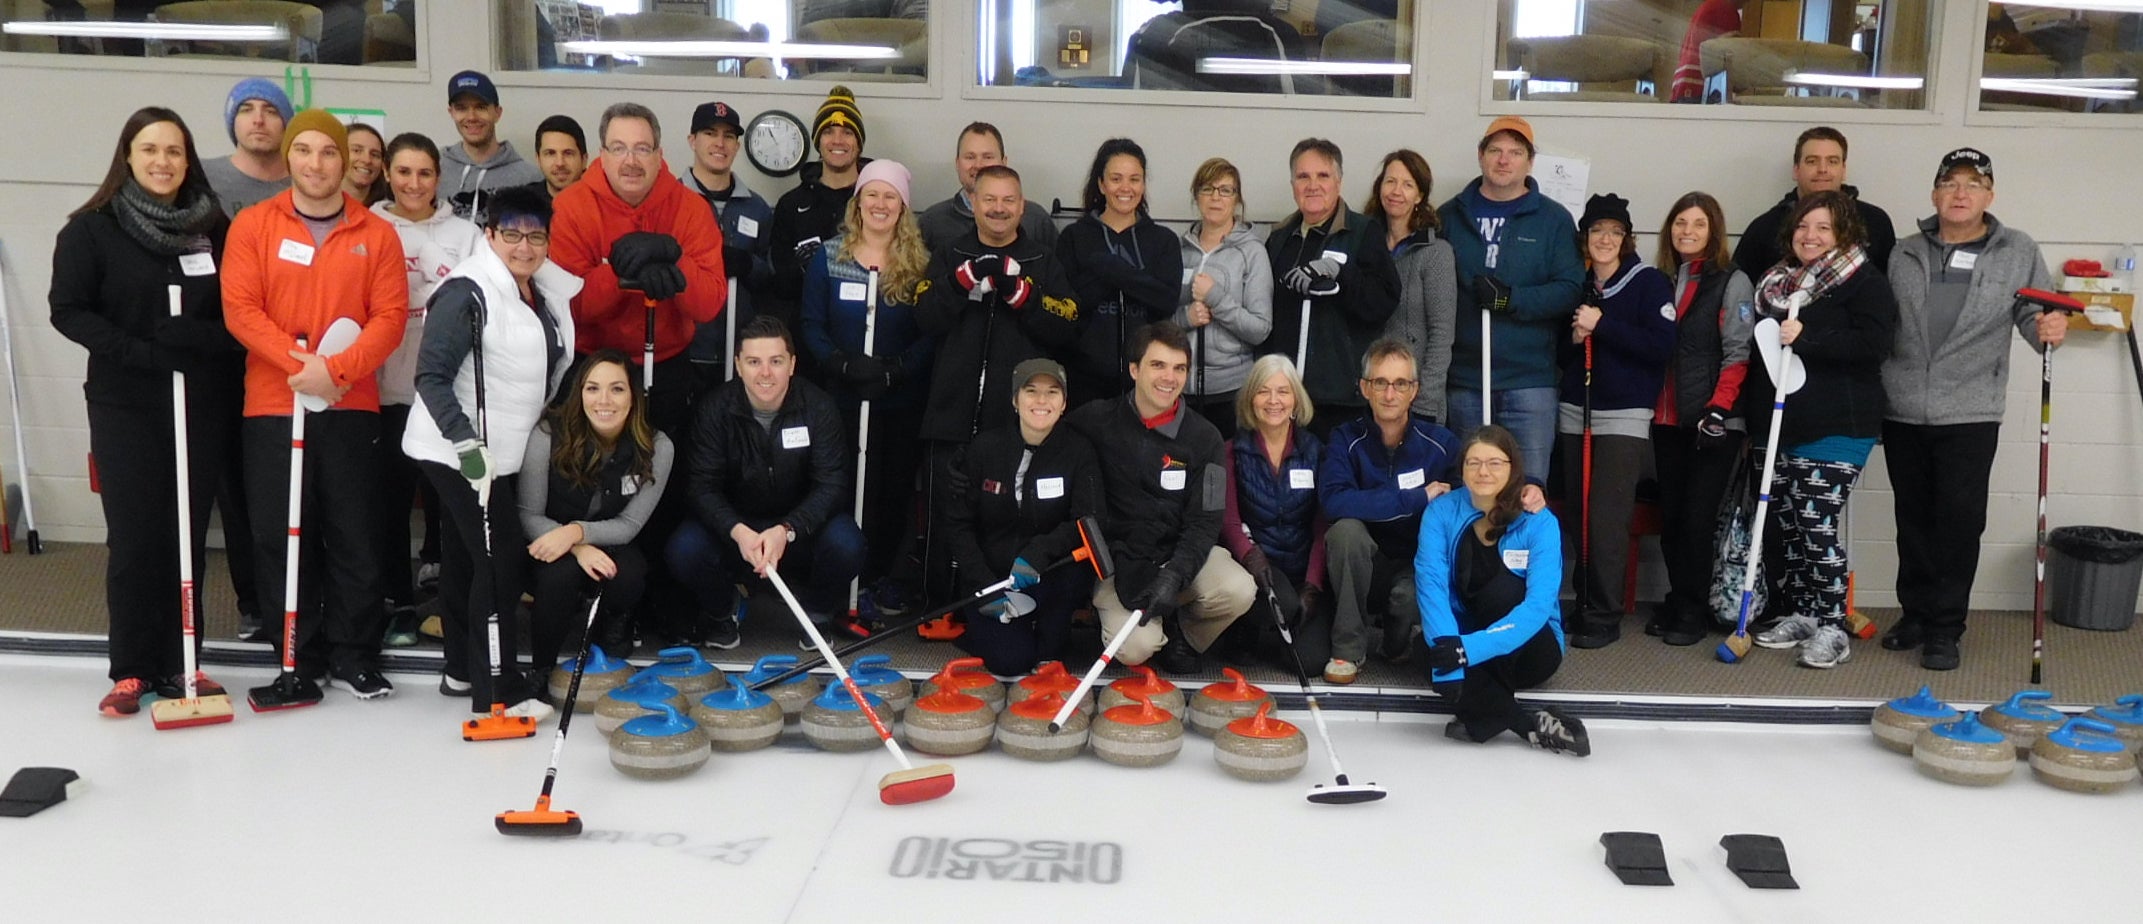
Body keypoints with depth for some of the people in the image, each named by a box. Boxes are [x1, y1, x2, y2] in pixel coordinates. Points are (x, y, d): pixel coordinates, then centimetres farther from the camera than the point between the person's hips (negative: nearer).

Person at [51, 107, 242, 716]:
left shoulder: (215, 228, 6)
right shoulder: (92, 228, -1)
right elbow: (68, 311, -5)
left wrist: (198, 337, -15)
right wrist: (141, 352, -17)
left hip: (204, 404, 2)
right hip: (125, 405, -2)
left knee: (189, 536, 6)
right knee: (134, 538, -2)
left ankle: (181, 663, 15)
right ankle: (131, 670, 8)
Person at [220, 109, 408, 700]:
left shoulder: (376, 235, 5)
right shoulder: (252, 226, 4)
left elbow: (390, 316, -2)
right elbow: (239, 309, -4)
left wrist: (337, 368, -16)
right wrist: (301, 361, -16)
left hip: (351, 407, 0)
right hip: (272, 405, 0)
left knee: (355, 536, 2)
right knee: (281, 535, 4)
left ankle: (355, 656, 13)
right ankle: (299, 657, 15)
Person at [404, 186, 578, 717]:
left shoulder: (544, 294, 7)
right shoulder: (467, 293, -18)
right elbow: (431, 376, -22)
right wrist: (466, 441, -28)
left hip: (501, 450, 8)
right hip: (456, 451, -8)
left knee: (469, 555, 17)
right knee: (499, 561, -9)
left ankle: (461, 669, 28)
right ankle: (497, 689, -1)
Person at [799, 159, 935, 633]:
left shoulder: (919, 262, 3)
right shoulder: (829, 257, 4)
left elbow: (931, 333, -3)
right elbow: (812, 324, 0)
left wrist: (897, 368, -20)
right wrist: (842, 364, -18)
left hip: (903, 399, 1)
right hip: (844, 397, -1)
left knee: (896, 487, 7)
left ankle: (884, 575, 23)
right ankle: (852, 582, 9)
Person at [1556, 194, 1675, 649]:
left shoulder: (1650, 283, -1)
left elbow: (1661, 346, -13)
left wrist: (1603, 326, -17)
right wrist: (1574, 338, -4)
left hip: (1625, 416, -5)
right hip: (1574, 413, 5)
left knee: (1607, 520, -10)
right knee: (1577, 518, 3)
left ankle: (1604, 617, -3)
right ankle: (1584, 604, 13)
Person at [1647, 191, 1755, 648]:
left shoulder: (1732, 282, -3)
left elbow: (1738, 354, -9)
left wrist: (1719, 408, -18)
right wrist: (1647, 403, 8)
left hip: (1714, 421, -5)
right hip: (1668, 419, 5)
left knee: (1697, 518, -5)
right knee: (1669, 516, 9)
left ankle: (1694, 611, 6)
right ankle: (1677, 601, 21)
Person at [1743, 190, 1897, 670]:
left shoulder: (1866, 283, -3)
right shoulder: (1778, 281, 16)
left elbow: (1872, 344, -17)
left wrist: (1806, 338, -25)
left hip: (1834, 431, -7)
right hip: (1775, 427, 7)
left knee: (1817, 527, -11)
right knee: (1781, 527, 8)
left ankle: (1832, 628, -1)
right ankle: (1798, 616, 22)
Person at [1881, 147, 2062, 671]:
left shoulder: (2019, 252, 2)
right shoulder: (1905, 254, 6)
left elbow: (2035, 319, 2)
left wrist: (2051, 331, -21)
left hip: (1969, 415, -2)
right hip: (1902, 412, 2)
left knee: (1959, 521, -3)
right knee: (1913, 520, 12)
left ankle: (1945, 629, 7)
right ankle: (1916, 614, 26)